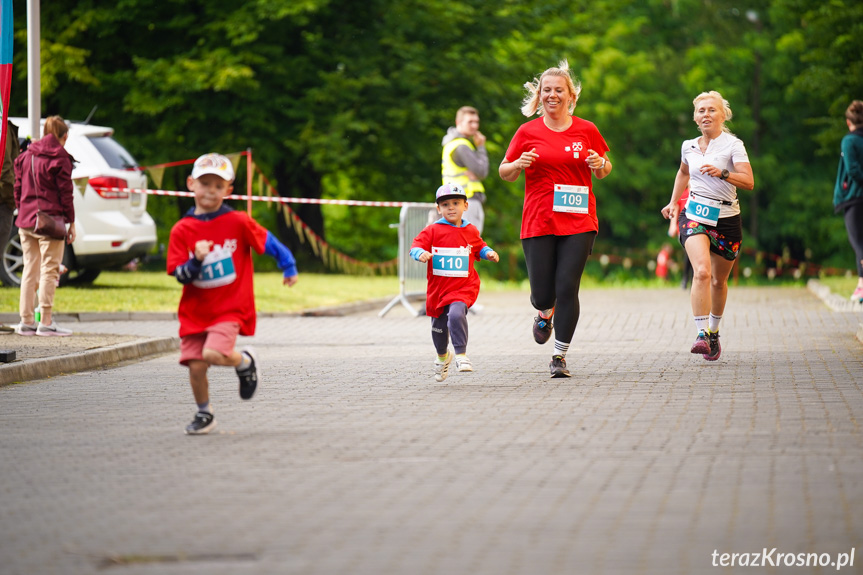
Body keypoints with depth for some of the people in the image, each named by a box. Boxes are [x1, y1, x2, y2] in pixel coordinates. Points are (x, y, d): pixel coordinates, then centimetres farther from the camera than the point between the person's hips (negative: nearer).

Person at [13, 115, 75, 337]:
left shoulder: (26, 156, 11)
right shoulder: (59, 158, -8)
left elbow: (18, 188, 13)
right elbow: (65, 192, -9)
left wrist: (22, 214, 18)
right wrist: (71, 222, -4)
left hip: (26, 221, 6)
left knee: (30, 270, 11)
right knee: (49, 270, -2)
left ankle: (26, 321, 10)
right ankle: (45, 322, -4)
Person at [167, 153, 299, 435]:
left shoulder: (238, 222, -6)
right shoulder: (182, 230, -1)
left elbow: (267, 242, 8)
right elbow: (180, 274, -2)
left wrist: (289, 266, 14)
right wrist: (196, 261, -21)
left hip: (230, 306, -3)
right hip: (195, 310, 3)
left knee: (213, 353, -25)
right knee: (195, 366, -1)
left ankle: (245, 361, 9)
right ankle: (204, 414, 25)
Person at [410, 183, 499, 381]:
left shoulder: (471, 231, 5)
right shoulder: (432, 231, -3)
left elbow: (479, 248, 22)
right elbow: (416, 245, -9)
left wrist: (489, 253, 3)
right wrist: (421, 253, -31)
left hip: (463, 287, -2)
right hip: (438, 287, 2)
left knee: (456, 314, -31)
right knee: (438, 326, 17)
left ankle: (461, 354, -25)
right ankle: (442, 356, 46)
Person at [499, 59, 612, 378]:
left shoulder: (587, 131, 5)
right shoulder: (527, 132, 3)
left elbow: (604, 171, 17)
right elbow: (504, 173, 10)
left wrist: (600, 165, -7)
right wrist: (518, 164, -12)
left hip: (578, 222, 0)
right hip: (538, 223, 0)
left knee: (567, 288, -9)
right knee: (542, 294, -2)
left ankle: (560, 356, 4)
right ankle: (545, 314, 36)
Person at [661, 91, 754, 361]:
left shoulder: (733, 145, -6)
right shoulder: (689, 147, 7)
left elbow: (748, 182, -18)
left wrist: (722, 173, -33)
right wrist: (673, 201, 22)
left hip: (726, 219, -1)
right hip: (695, 215, 1)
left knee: (719, 280, 11)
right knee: (702, 271, -22)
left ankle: (714, 331, 35)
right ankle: (702, 334, -28)